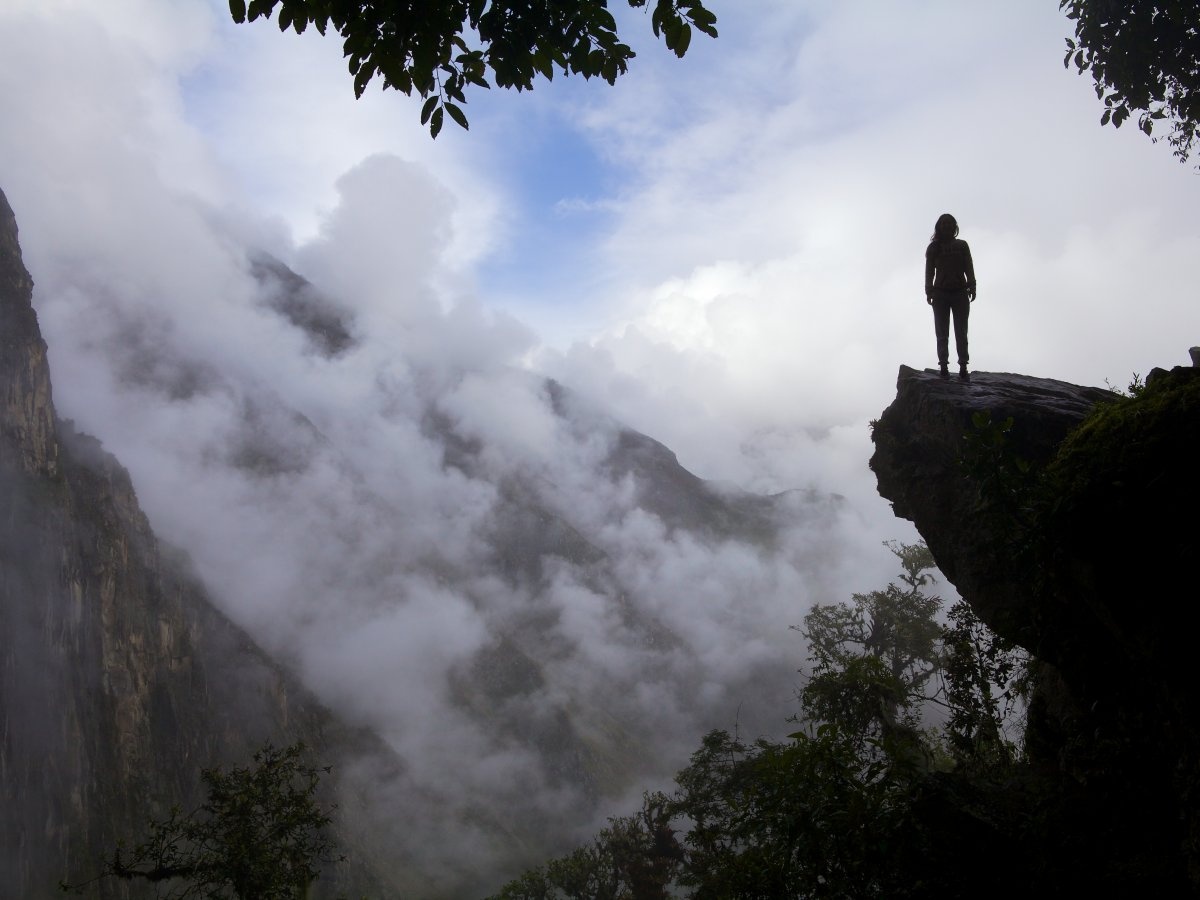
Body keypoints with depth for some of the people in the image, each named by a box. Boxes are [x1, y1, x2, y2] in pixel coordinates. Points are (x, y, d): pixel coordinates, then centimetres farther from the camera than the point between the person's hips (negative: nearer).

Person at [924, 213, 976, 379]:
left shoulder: (962, 245, 12)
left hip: (960, 292, 0)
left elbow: (969, 269, 6)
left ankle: (963, 367, -5)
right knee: (942, 333, -3)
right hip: (940, 294, 0)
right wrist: (929, 292, -6)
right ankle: (943, 367, -5)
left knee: (961, 332, -3)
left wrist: (971, 287, -6)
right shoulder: (933, 247, 10)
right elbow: (929, 271, 5)